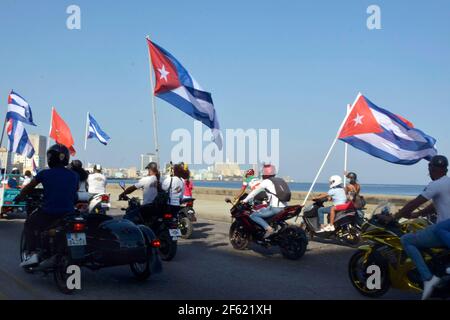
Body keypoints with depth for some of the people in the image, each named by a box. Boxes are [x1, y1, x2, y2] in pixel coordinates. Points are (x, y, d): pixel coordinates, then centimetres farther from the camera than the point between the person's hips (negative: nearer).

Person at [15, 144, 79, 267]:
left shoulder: (45, 174, -2)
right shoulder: (74, 175, 6)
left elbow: (29, 187, 11)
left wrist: (20, 197, 30)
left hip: (49, 213, -3)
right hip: (69, 213, 3)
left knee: (29, 224, 20)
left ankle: (32, 253, 3)